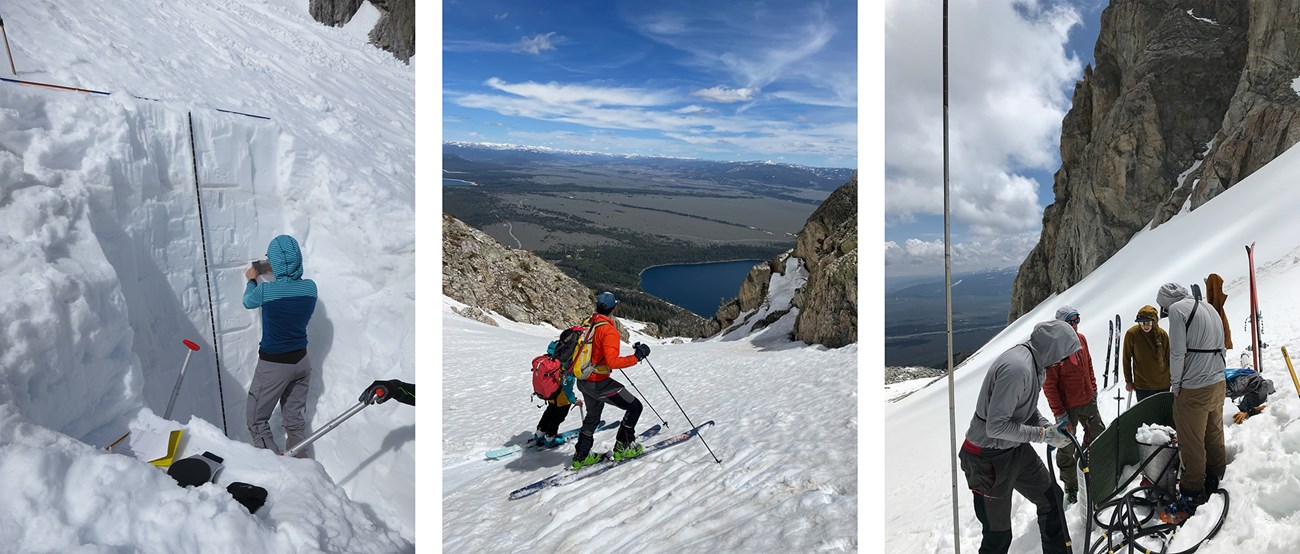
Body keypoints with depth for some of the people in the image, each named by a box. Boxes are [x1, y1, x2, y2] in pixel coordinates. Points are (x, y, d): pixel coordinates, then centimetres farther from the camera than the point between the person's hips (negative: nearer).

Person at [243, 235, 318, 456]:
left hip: (273, 365, -5)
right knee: (295, 419, 19)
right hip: (301, 361, 5)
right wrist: (276, 278, 25)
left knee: (257, 421, 10)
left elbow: (248, 302, 4)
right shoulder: (310, 287, -11)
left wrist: (252, 280, 23)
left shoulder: (265, 290, -21)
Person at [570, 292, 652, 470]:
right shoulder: (609, 331, -23)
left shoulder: (587, 325, 2)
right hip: (599, 384, -8)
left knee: (593, 416, 28)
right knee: (634, 407, 7)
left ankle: (581, 457, 32)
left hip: (583, 381, 9)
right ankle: (623, 448, 14)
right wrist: (637, 356, -23)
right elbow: (613, 362, -30)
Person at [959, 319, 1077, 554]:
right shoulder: (1017, 368, -30)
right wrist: (1042, 434, -19)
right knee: (999, 534, 1)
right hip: (990, 458, -10)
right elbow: (996, 426, -29)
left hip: (1017, 449, 10)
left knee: (1052, 497, 23)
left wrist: (1048, 426, -2)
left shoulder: (1035, 364, 1)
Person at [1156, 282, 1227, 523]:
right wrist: (1215, 373, 18)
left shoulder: (1177, 309, -13)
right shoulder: (1209, 307, 13)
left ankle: (1191, 497, 7)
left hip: (1193, 390, -9)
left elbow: (1177, 352, -17)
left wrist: (1175, 385, -5)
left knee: (1192, 444, 0)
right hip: (1217, 383, 9)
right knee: (1214, 437, 19)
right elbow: (1221, 347, 15)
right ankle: (1215, 483, 32)